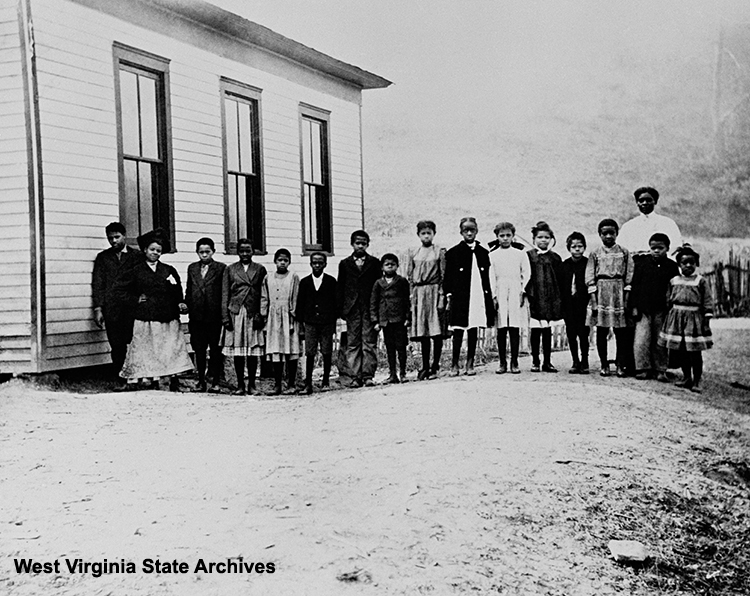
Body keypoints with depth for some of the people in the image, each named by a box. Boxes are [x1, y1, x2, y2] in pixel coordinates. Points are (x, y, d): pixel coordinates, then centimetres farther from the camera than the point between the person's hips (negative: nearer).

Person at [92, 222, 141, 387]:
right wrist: (98, 309, 0)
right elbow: (97, 284, 9)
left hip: (133, 309, -1)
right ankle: (120, 381, 5)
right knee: (117, 348, -1)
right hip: (111, 310, 1)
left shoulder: (137, 256, 11)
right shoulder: (103, 257, 14)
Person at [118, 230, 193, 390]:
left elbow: (177, 292, 16)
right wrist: (136, 299, -2)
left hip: (168, 318, 2)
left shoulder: (169, 270, 13)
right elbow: (123, 290, 8)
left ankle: (174, 381, 1)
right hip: (145, 318, -2)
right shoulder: (136, 271, 6)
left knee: (172, 348, -2)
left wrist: (180, 303, 0)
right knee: (146, 351, -4)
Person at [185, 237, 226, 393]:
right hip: (197, 316, 4)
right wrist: (188, 308, 9)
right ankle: (201, 380, 15)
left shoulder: (221, 268, 0)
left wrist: (224, 314, -6)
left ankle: (215, 381, 8)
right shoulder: (192, 268, 13)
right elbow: (189, 291, 17)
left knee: (215, 349, 2)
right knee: (199, 350, 8)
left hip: (215, 316, -4)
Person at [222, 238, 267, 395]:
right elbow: (225, 295, 7)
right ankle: (240, 385, 8)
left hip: (254, 314, 0)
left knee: (253, 351, 1)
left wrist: (261, 315, -4)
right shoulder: (230, 270, 10)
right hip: (235, 313, 0)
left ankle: (251, 385, 11)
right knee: (237, 352, 0)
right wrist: (225, 317, -1)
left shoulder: (260, 269, 10)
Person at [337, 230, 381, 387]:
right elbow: (340, 287, 11)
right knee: (353, 344, 0)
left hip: (370, 308, -1)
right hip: (352, 309, 1)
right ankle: (355, 376, 2)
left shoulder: (374, 263, 9)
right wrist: (341, 309, 2)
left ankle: (368, 375, -1)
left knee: (370, 343, -3)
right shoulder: (344, 264, 12)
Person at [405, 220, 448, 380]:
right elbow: (409, 277, 11)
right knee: (422, 333, 3)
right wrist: (412, 297, 4)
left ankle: (435, 367, 5)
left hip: (434, 292, -2)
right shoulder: (412, 253, 11)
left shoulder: (439, 252, 3)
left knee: (437, 332, -2)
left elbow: (444, 276, -1)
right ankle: (425, 367, 10)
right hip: (418, 294, 3)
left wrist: (441, 297, -8)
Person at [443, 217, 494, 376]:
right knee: (458, 332, -3)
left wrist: (490, 297, 9)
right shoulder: (453, 253, 3)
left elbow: (487, 277, 13)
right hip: (459, 297, -3)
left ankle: (470, 364, 13)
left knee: (474, 331, 5)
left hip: (478, 297, 3)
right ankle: (454, 365, 7)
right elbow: (447, 278, 4)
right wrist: (448, 296, -3)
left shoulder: (483, 252, 11)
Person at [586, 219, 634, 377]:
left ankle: (621, 365, 8)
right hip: (601, 294, 0)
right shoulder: (595, 254, 5)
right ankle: (604, 365, 11)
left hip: (619, 294, 0)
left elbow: (629, 277, 4)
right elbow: (590, 279, 2)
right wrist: (593, 300, -6)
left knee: (620, 331, 0)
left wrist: (627, 298, -4)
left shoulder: (624, 253, 6)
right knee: (601, 331, 2)